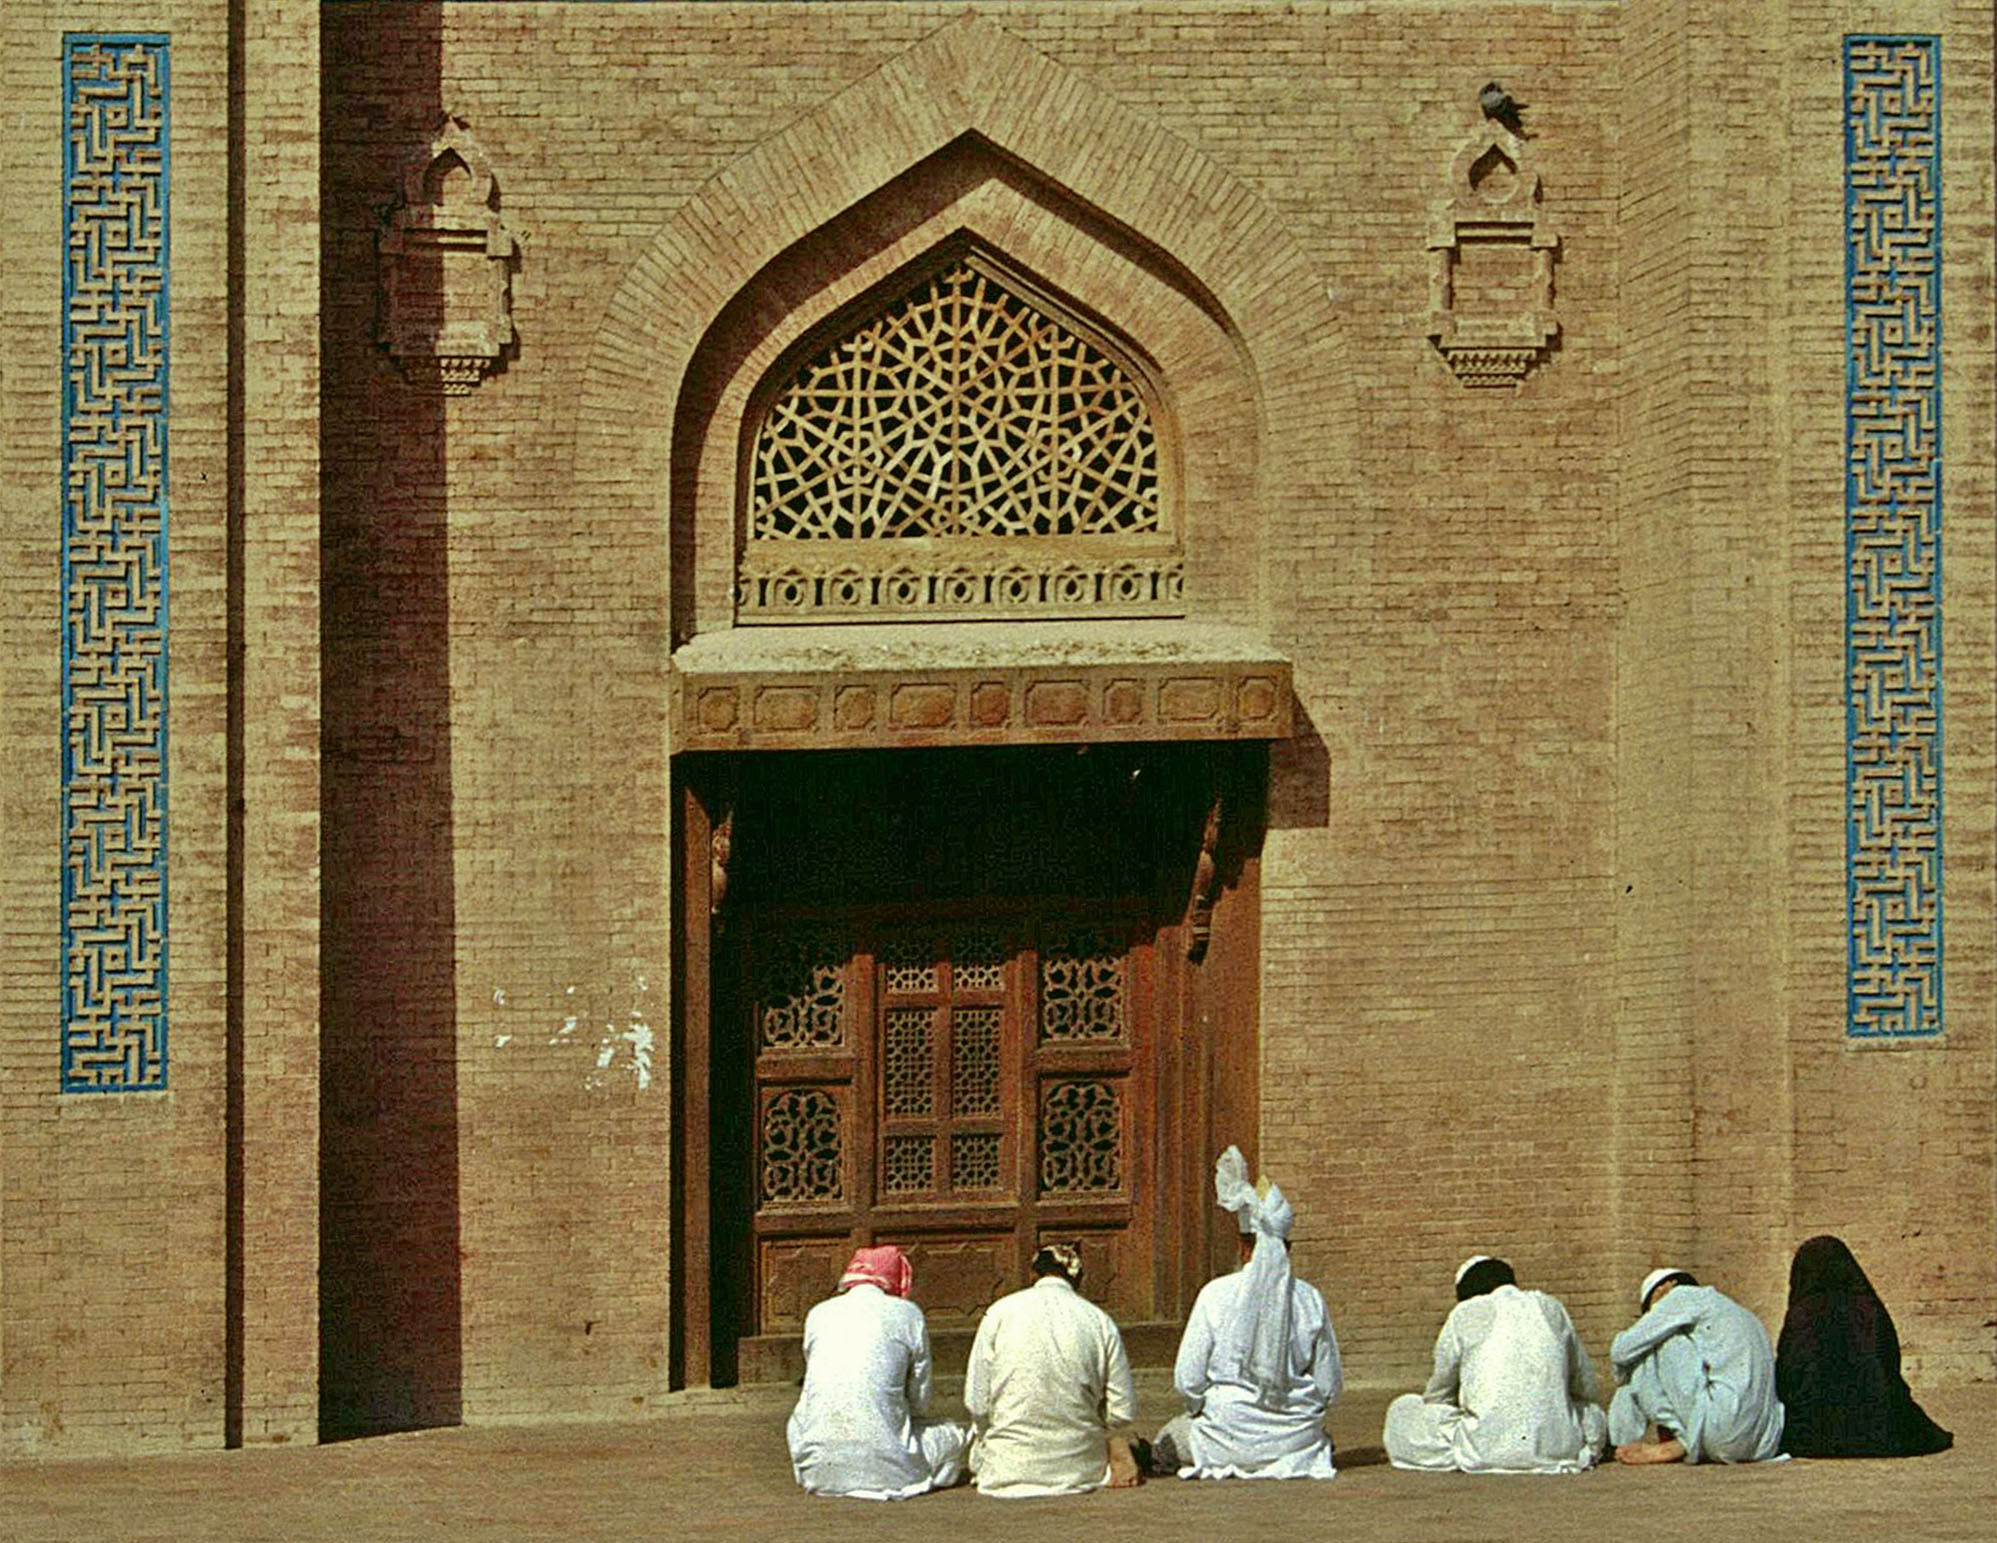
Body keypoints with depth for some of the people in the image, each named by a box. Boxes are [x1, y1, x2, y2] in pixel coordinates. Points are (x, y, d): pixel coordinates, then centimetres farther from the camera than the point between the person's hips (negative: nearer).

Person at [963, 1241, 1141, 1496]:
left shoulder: (1000, 1313, -3)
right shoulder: (1099, 1320, -1)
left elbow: (976, 1401, -4)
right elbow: (1123, 1410, -1)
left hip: (1011, 1467, 0)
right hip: (1080, 1468, 0)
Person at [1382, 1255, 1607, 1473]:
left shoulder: (1463, 1316, 5)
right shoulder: (1551, 1308, 14)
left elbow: (1439, 1395, 13)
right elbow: (1587, 1388, 21)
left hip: (1487, 1453, -3)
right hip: (1560, 1449, 4)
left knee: (1401, 1411, 14)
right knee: (1593, 1413, 36)